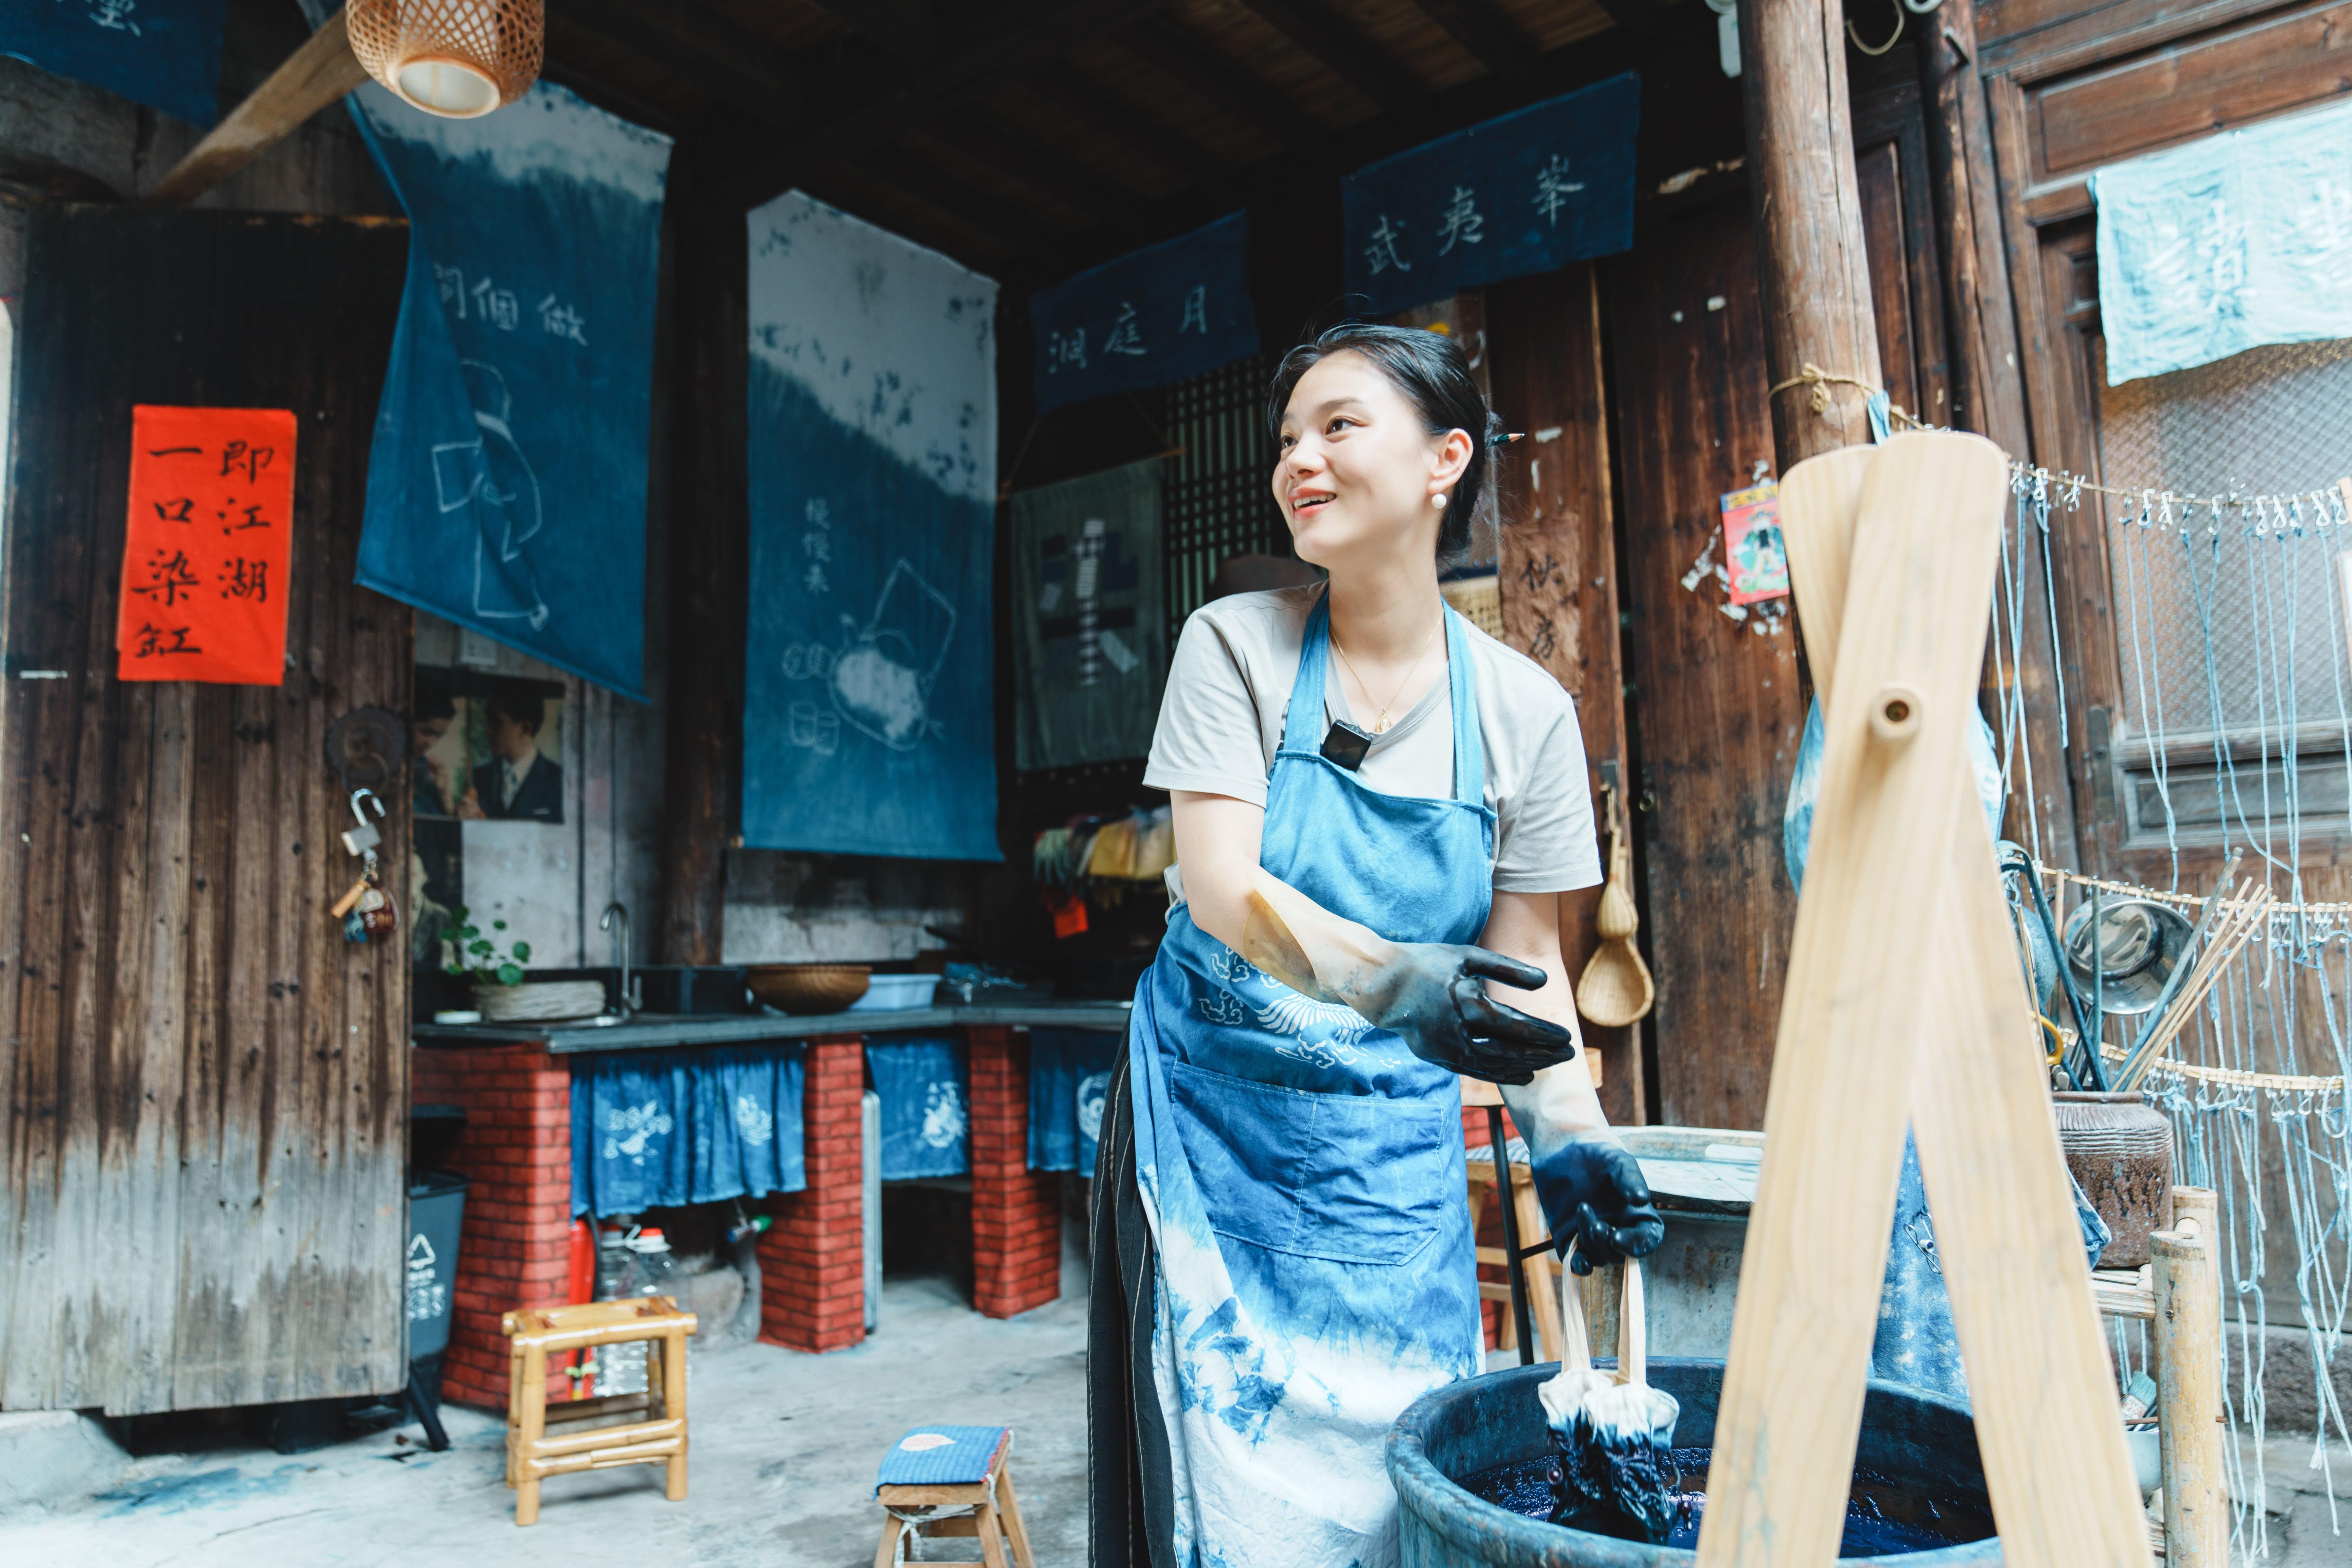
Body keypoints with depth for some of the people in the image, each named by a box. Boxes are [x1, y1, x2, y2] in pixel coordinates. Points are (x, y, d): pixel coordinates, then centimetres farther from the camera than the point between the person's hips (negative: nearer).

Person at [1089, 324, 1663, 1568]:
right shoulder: (1235, 644, -7)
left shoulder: (1523, 711, -2)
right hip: (1219, 1120, -2)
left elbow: (1524, 961, 3)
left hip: (1396, 1149, 2)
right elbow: (1223, 891, -17)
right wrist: (1394, 981, -33)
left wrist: (1567, 1136, -12)